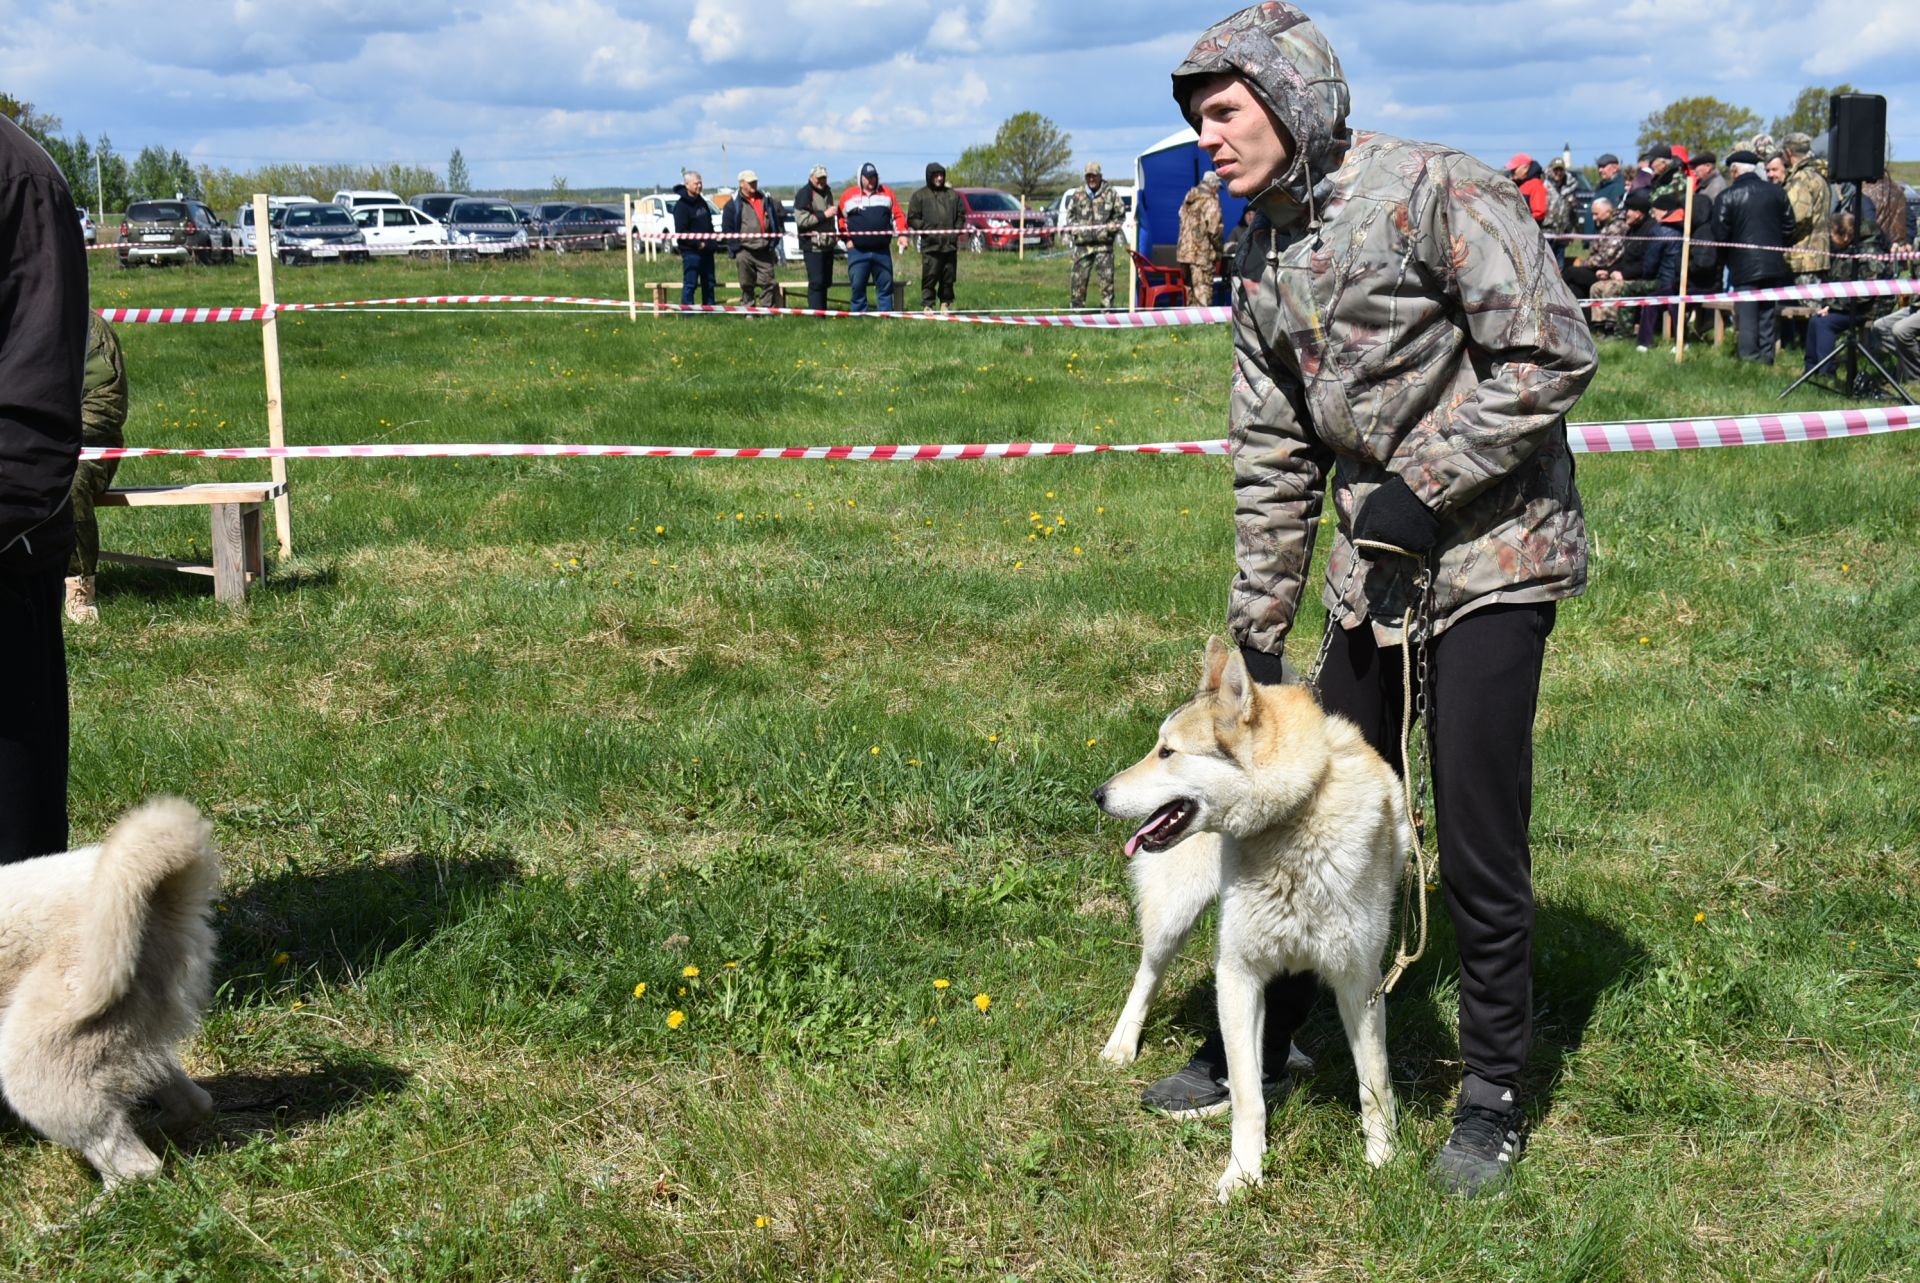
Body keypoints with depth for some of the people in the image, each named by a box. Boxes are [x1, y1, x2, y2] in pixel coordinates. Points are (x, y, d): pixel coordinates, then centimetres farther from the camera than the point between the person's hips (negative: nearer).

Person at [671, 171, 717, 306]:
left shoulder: (701, 202, 14)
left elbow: (709, 224, 23)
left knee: (708, 283, 13)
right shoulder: (681, 206, -13)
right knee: (690, 283, -7)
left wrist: (711, 242, 10)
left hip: (706, 250, 8)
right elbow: (681, 232, -18)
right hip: (691, 251, -8)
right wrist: (697, 243, -19)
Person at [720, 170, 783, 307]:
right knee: (747, 285, 4)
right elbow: (727, 229, 1)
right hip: (745, 252, -3)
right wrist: (734, 247, -4)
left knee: (768, 283, 1)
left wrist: (773, 243, 12)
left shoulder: (766, 200, 11)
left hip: (765, 251, 3)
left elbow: (777, 220, 19)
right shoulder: (733, 204, -1)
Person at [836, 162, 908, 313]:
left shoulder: (887, 193, 11)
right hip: (857, 250, -1)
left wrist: (902, 234, -2)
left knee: (885, 285, 4)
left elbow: (898, 215, 11)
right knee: (857, 286, -1)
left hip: (882, 250, 1)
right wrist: (847, 238, -1)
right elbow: (842, 219, 10)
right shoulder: (848, 195, 6)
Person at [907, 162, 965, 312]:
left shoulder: (953, 195, 15)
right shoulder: (920, 195, 5)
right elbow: (912, 219, 2)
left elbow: (961, 216, 19)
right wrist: (925, 229, -10)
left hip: (950, 244, 3)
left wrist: (956, 231, 3)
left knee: (948, 277, 6)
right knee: (930, 276, -6)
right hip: (930, 245, -3)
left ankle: (945, 303, 17)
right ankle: (927, 305, 0)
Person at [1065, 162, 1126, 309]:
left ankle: (1107, 306, 4)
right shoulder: (1077, 194, 10)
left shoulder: (1111, 194, 4)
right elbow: (1070, 215, 19)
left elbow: (1120, 215, 10)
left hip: (1103, 243, -1)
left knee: (1107, 276, -3)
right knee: (1078, 276, -1)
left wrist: (1110, 227, -3)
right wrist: (1075, 229, 3)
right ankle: (1076, 305, 8)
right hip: (1082, 243, 1)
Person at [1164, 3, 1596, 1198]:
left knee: (1480, 846, -3)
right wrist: (1255, 632, 11)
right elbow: (1274, 459, 12)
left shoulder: (1433, 192, -16)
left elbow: (1554, 354, -17)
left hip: (1491, 554, -7)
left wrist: (1428, 482, -19)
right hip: (1374, 569, 7)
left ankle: (1495, 1098, 14)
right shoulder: (1265, 258, 8)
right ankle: (1255, 1046, 27)